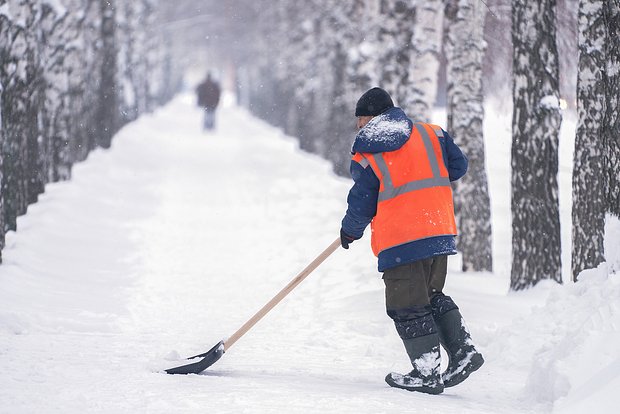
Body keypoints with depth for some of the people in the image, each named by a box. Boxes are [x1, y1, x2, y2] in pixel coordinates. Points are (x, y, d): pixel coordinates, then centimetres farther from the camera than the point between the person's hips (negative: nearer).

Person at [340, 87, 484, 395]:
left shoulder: (366, 157, -6)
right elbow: (458, 165, 13)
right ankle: (464, 351, 11)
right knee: (432, 297, 22)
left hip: (400, 242, -6)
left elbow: (362, 205, -1)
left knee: (408, 307, 3)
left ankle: (428, 372, 3)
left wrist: (349, 231, 19)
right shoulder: (430, 134, 6)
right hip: (440, 233, 6)